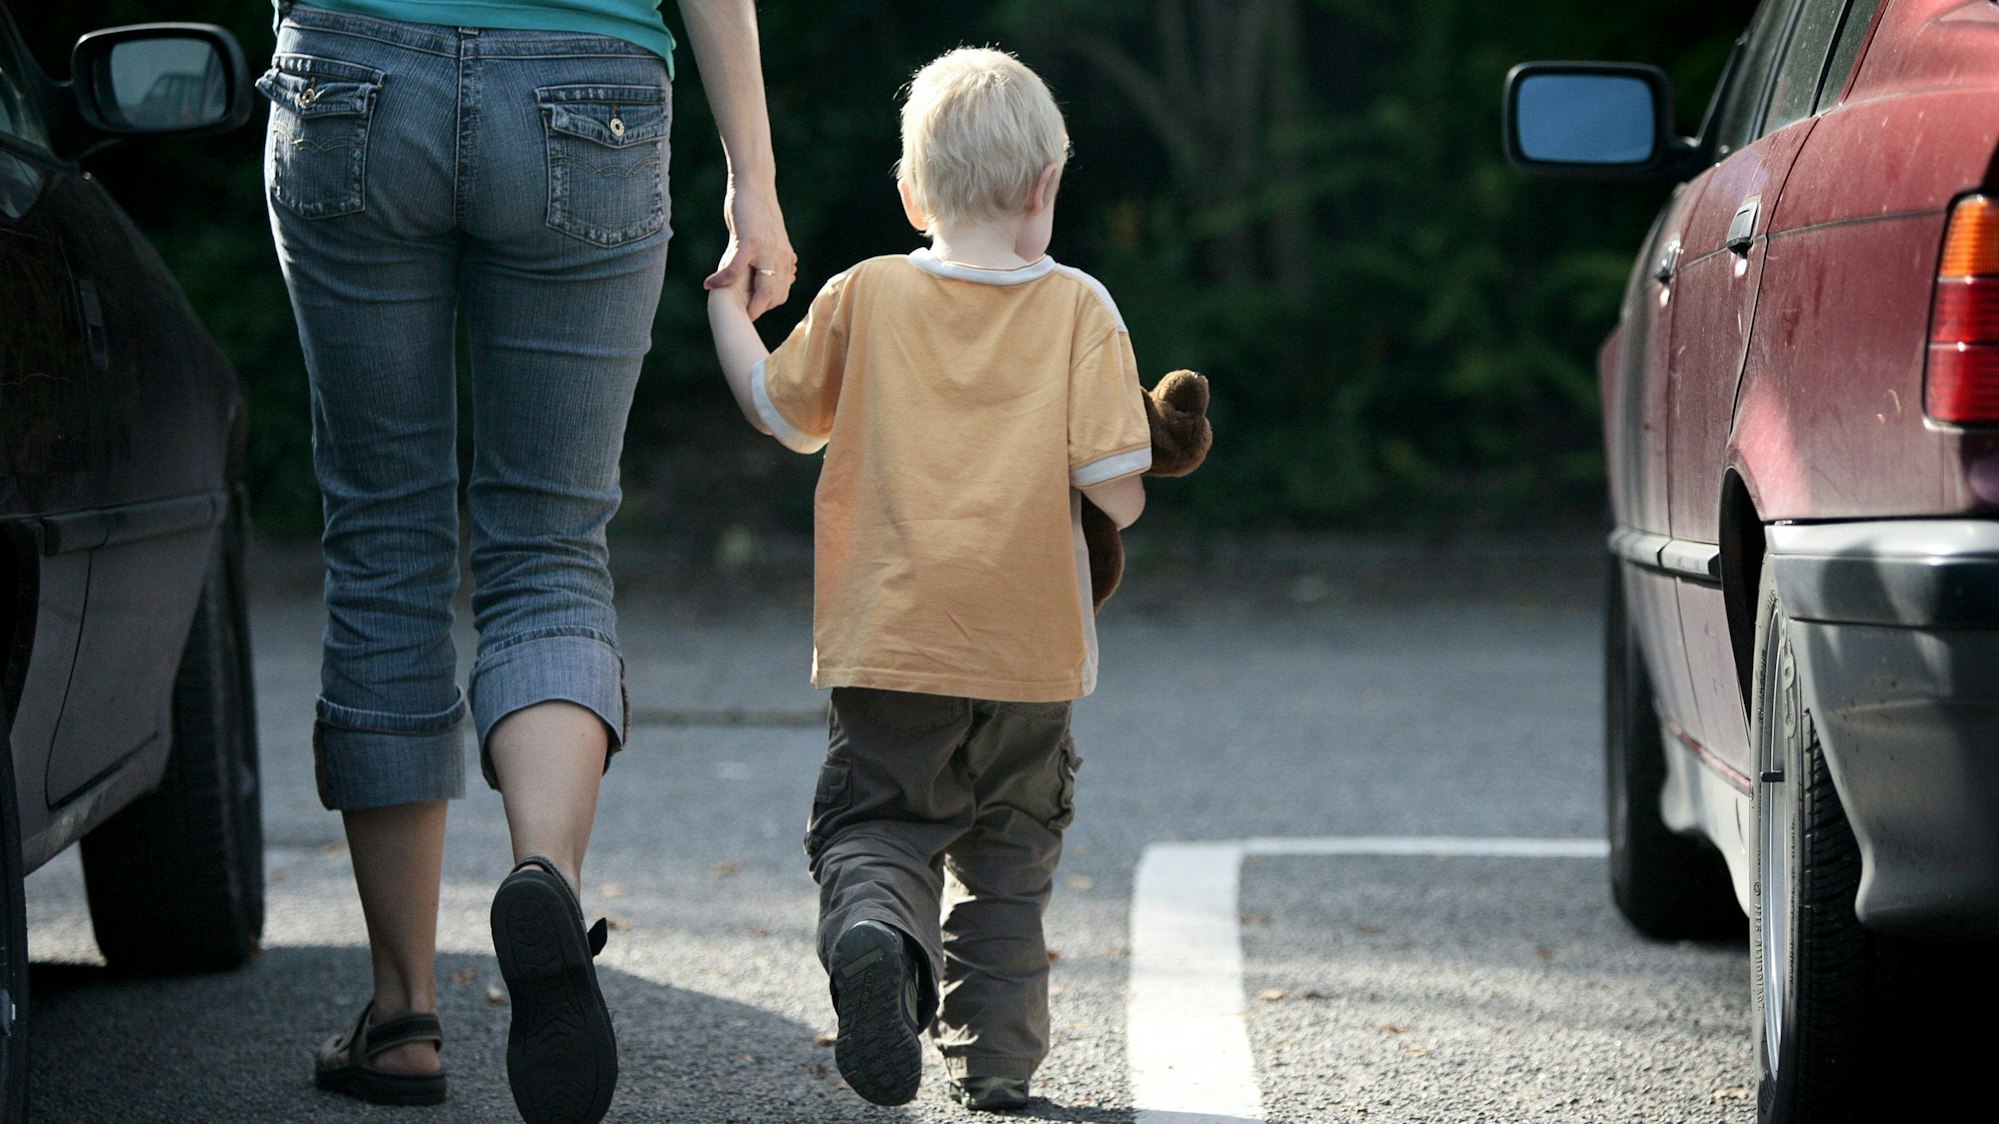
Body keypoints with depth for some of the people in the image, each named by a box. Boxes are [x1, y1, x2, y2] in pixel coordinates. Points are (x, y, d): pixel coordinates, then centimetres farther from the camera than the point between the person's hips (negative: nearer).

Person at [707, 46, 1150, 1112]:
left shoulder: (862, 296, -2)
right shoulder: (1077, 308, -6)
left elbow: (781, 411, 12)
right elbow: (1115, 488, -12)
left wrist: (727, 310, 28)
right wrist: (1130, 500, 12)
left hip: (890, 645, 0)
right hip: (1028, 657, 0)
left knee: (872, 825, 6)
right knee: (1005, 861, 17)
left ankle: (871, 929, -26)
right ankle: (995, 1057, 17)